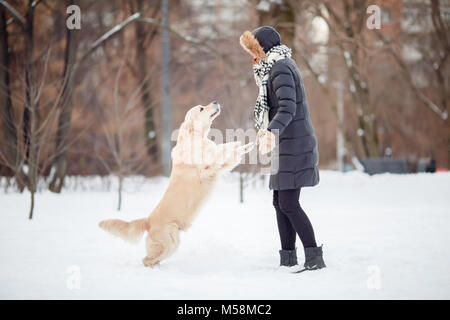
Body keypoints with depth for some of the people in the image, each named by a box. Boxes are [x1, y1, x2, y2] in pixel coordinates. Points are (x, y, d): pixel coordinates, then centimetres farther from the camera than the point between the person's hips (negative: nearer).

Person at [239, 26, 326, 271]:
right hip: (287, 143, 10)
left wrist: (272, 130, -43)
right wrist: (266, 130, 42)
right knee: (280, 202, 9)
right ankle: (288, 259, 12)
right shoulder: (280, 66, 17)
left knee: (289, 204, -12)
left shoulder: (280, 69, -14)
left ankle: (314, 257, -10)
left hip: (293, 144, -10)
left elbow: (287, 108, -28)